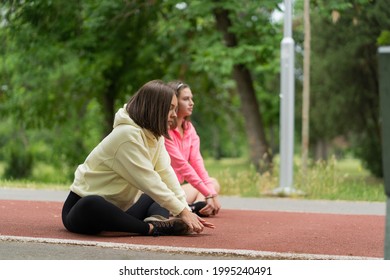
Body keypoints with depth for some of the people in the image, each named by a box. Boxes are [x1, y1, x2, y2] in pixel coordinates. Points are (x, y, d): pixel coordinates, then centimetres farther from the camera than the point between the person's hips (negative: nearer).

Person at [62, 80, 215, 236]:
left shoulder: (154, 135, 4)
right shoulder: (128, 134, -22)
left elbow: (166, 174, -4)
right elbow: (148, 181, -25)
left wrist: (187, 211, -15)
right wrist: (183, 211, -23)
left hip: (118, 208, 9)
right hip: (85, 206, -9)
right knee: (92, 206, -40)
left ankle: (157, 220, -25)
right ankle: (152, 228, -33)